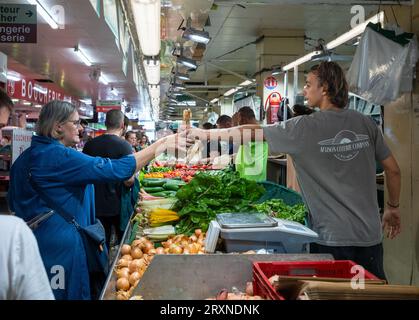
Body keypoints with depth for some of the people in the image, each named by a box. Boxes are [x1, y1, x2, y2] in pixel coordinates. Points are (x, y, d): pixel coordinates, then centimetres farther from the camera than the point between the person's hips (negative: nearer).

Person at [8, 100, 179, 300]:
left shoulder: (24, 158, 8)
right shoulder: (59, 156, -20)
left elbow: (14, 203, 18)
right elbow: (118, 169, -25)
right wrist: (163, 144, -20)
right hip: (60, 246, -9)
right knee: (68, 293, 6)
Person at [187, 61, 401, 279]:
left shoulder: (304, 128, -12)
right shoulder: (365, 123, 1)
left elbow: (251, 132, -7)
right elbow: (393, 169, 6)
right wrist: (393, 207, 21)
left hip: (330, 239, -4)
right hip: (370, 236, 5)